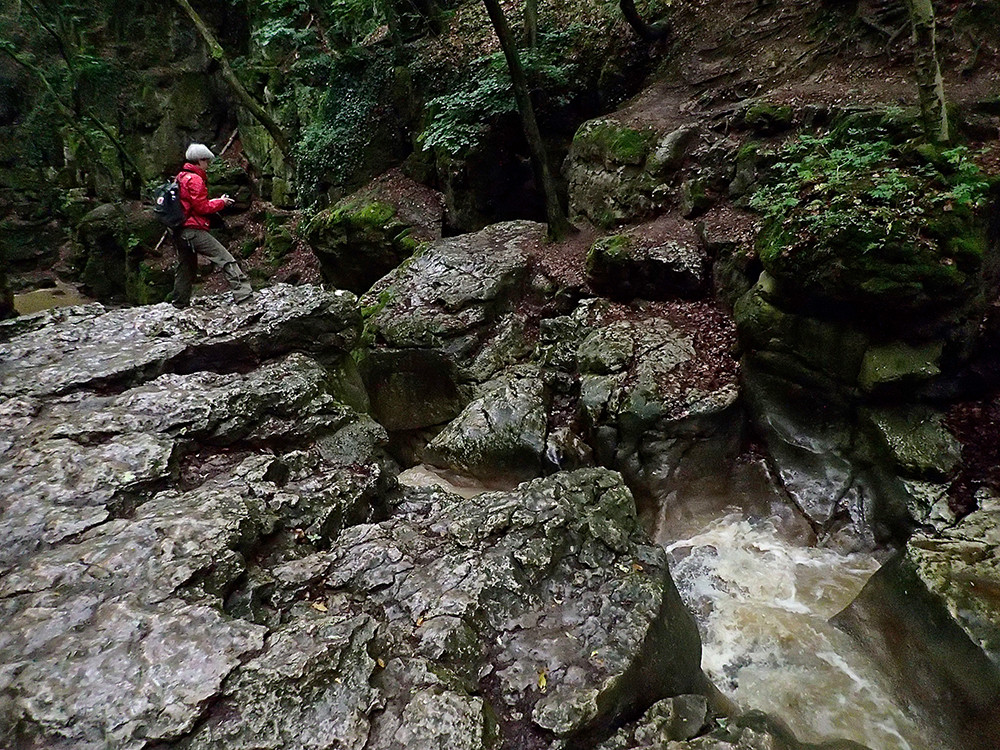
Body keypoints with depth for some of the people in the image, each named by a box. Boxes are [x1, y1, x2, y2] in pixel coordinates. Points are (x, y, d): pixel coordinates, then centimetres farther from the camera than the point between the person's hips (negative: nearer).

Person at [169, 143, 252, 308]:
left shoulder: (181, 177, 21)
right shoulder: (195, 179, -10)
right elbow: (201, 207, -14)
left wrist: (215, 201, 16)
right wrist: (221, 202, -1)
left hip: (179, 231, 10)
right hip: (193, 230, -10)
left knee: (185, 268, 17)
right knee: (225, 259, -16)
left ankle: (179, 304, 23)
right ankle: (243, 294, -27)